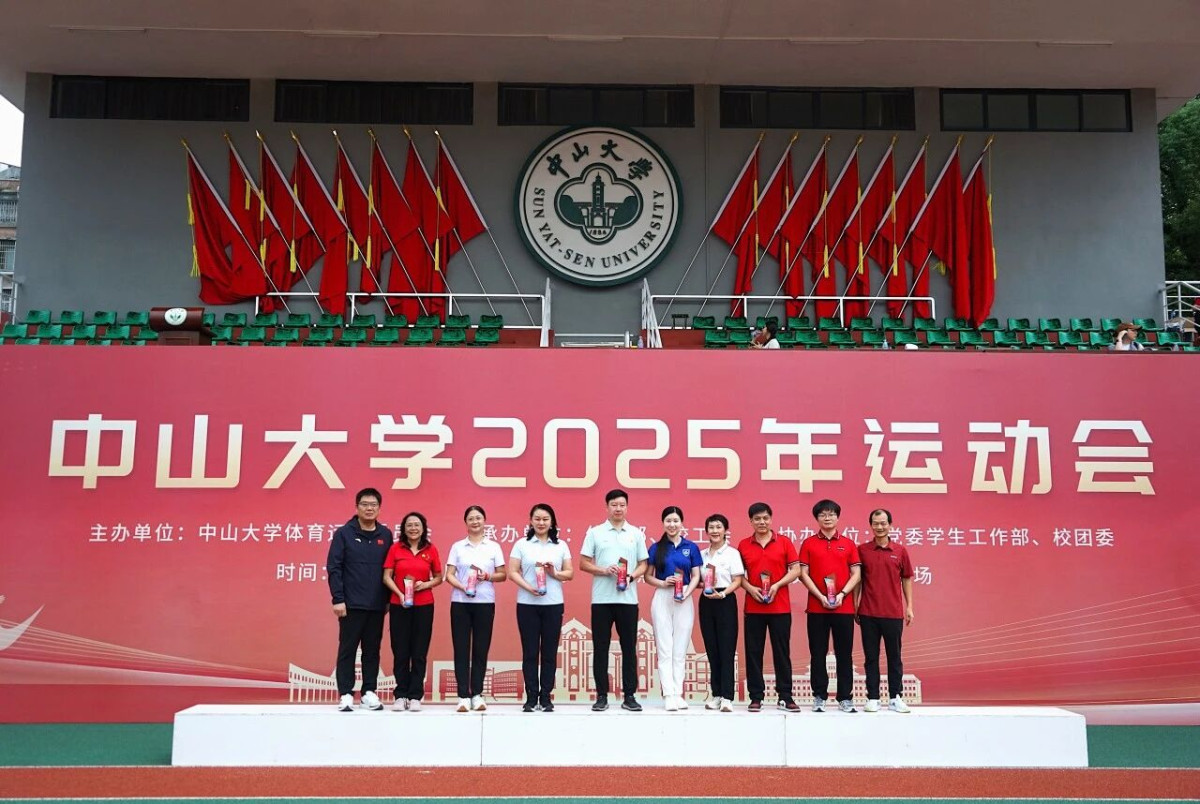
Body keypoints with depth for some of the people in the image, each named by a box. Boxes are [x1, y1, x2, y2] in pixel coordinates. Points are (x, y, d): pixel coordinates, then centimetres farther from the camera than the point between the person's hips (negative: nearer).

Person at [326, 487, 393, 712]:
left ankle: (369, 691, 18)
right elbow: (333, 567, -6)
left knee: (372, 649, 10)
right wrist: (338, 599, -12)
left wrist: (388, 598, 6)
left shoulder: (385, 535, 6)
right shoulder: (344, 533, -3)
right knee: (347, 649, 3)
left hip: (377, 605, 3)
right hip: (351, 604, -3)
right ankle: (345, 694, 9)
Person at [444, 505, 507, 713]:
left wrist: (487, 576, -12)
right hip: (460, 602, 0)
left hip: (485, 602, 0)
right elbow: (449, 575, 3)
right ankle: (463, 696, 2)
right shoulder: (457, 546, 8)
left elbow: (502, 575, 8)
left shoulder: (493, 546, 8)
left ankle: (477, 694, 9)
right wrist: (462, 587, -15)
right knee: (461, 648, -1)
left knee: (481, 648, 2)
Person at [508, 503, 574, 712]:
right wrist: (528, 586, -17)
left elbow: (570, 573, 7)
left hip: (553, 604, 1)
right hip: (527, 604, -1)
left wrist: (555, 573, -13)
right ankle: (531, 697, 8)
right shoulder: (521, 544, 5)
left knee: (549, 652, 3)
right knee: (530, 651, 1)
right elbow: (512, 572, -1)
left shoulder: (561, 545, 9)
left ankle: (546, 697, 11)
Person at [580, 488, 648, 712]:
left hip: (628, 599, 1)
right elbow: (583, 563, 3)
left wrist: (631, 576, -10)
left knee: (629, 647, 3)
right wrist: (604, 570, -14)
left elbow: (643, 565, 10)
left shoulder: (636, 534, 10)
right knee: (600, 647, 3)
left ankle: (629, 695, 11)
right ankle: (602, 695, 10)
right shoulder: (595, 532, 5)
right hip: (601, 599, -1)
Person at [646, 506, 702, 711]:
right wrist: (662, 583, -13)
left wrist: (687, 593, -12)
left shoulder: (691, 547, 6)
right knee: (665, 649, -2)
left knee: (680, 650, 4)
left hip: (684, 600, 1)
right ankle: (669, 695, -1)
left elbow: (696, 576, 5)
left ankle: (678, 694, 10)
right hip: (662, 598, -1)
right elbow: (648, 576, 5)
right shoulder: (656, 548, 4)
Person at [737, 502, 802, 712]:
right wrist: (750, 588, -9)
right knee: (753, 653, 3)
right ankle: (756, 697, 10)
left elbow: (796, 570, 1)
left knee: (782, 652, 4)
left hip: (780, 607, -1)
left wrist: (777, 585, -12)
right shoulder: (743, 545, 6)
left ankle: (785, 697, 11)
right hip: (753, 607, 1)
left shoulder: (784, 542, 3)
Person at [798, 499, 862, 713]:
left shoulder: (848, 544, 9)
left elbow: (856, 574, 4)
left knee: (844, 653, 3)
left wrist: (841, 594, -10)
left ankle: (845, 698, 10)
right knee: (818, 654, 3)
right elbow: (803, 573, 0)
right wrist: (820, 596, -10)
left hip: (844, 606, 1)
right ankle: (819, 697, 11)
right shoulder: (809, 543, 6)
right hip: (816, 607, -1)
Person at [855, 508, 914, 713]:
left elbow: (906, 579, 9)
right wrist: (855, 605, 2)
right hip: (868, 613, 0)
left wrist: (909, 606, 4)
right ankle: (872, 698, 11)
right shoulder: (862, 550, 2)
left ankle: (895, 697, 16)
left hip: (894, 613, 1)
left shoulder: (900, 550, 4)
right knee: (871, 657, 5)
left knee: (894, 656, 7)